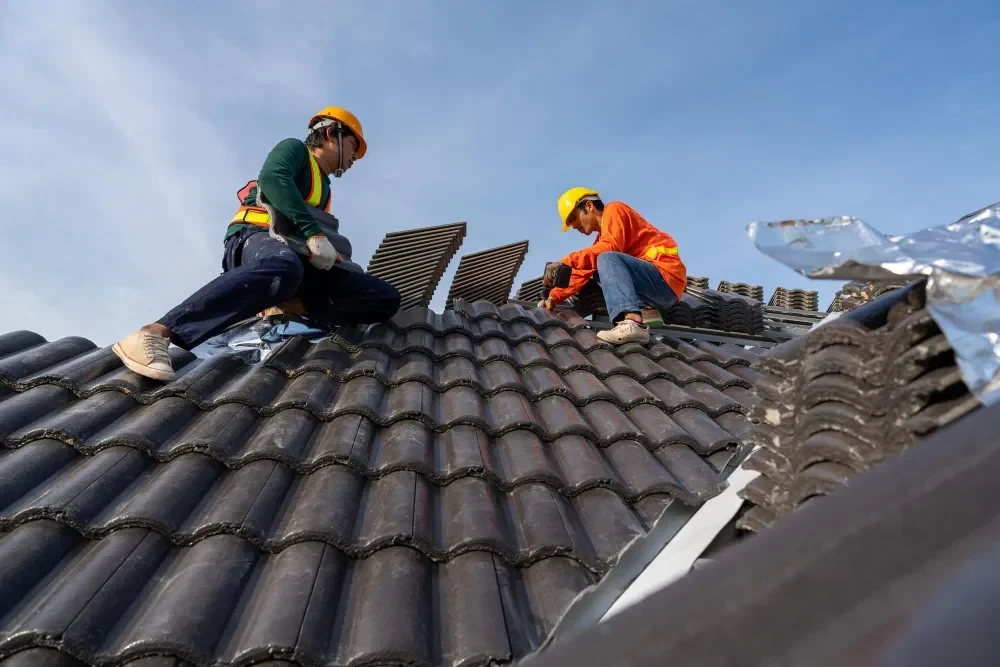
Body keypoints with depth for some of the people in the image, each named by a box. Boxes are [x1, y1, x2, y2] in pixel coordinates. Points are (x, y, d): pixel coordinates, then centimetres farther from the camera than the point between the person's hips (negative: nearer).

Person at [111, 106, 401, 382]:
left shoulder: (324, 188, 35)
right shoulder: (295, 149, 13)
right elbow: (272, 177, -10)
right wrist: (314, 232, -19)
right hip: (255, 238, -6)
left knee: (386, 298, -10)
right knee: (282, 268, -46)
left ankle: (286, 304, -21)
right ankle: (156, 334, -45)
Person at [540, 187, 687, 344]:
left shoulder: (614, 209, 0)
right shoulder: (602, 238, 24)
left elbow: (610, 247, -19)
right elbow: (583, 273, 13)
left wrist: (566, 262, -22)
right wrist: (554, 297, 2)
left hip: (667, 277, -9)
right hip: (660, 290, 9)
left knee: (607, 259, -25)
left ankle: (633, 323, -44)